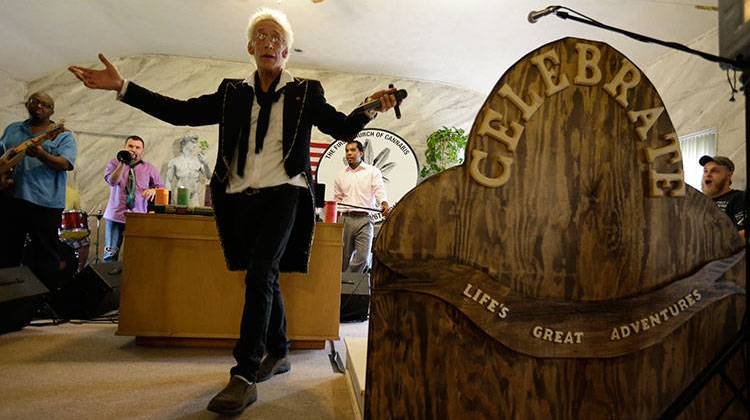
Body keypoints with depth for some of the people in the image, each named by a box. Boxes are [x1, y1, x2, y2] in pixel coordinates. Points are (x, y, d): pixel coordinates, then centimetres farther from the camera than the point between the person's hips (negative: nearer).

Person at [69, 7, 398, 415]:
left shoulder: (305, 92, 9)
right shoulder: (233, 92, 14)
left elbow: (342, 127, 6)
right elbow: (182, 112, 12)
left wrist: (369, 108, -14)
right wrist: (122, 87, 6)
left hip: (282, 194, -3)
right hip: (240, 197, 4)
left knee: (259, 276, -17)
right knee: (265, 278, 12)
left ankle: (244, 377, -13)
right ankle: (278, 354, 29)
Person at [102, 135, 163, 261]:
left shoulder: (150, 169, 8)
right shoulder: (115, 163, 5)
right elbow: (112, 181, -13)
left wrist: (154, 190, -13)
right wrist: (123, 163, -22)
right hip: (115, 216, 0)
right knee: (110, 254, 0)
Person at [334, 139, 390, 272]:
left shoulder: (373, 172, 9)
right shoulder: (340, 175, 18)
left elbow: (380, 191, -5)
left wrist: (384, 205, -25)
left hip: (364, 219, -2)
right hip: (345, 219, 3)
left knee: (363, 258, -9)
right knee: (343, 259, 2)